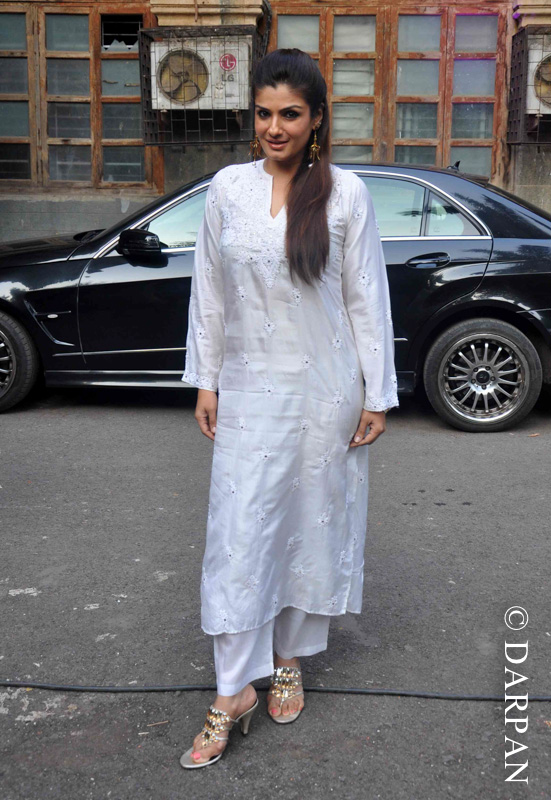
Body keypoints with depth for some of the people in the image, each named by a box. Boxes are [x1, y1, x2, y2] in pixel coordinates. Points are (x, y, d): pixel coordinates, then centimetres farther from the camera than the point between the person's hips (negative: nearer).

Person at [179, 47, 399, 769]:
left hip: (324, 388, -1)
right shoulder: (227, 188, 2)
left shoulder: (346, 193, -4)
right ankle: (234, 691, 13)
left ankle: (290, 662, 32)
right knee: (239, 530, 0)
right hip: (249, 387, 2)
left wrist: (377, 394, -3)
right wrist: (205, 378, 6)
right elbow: (209, 290, 7)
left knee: (312, 525, 10)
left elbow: (367, 298, -2)